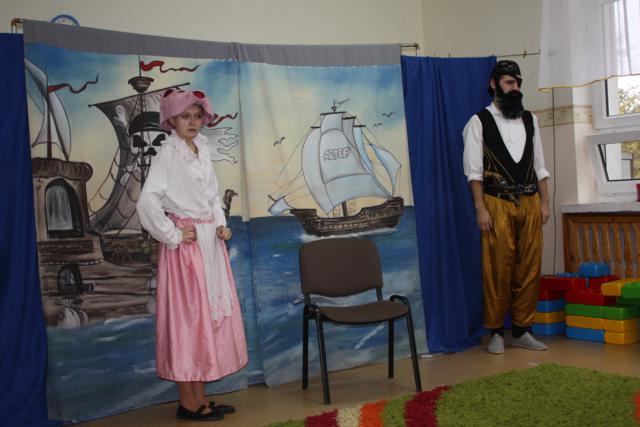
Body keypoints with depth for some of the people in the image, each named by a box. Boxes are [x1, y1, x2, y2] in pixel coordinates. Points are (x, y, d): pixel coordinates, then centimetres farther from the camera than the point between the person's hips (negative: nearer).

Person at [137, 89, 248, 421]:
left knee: (209, 314, 12)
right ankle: (187, 402, 11)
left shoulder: (202, 150, 11)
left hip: (210, 243, 8)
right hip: (186, 245, -8)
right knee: (187, 317, -1)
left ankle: (200, 398, 23)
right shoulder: (168, 153, -12)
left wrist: (221, 224, 6)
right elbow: (147, 201, -24)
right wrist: (172, 236, -17)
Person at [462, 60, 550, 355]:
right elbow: (474, 170, -4)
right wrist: (480, 209, -11)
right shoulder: (479, 122, 1)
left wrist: (544, 201, 7)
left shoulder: (529, 120, 15)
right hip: (497, 204, -4)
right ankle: (496, 332, 9)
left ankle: (522, 331, 14)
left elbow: (539, 165, 15)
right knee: (498, 270, -2)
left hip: (530, 203, 4)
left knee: (529, 269, 4)